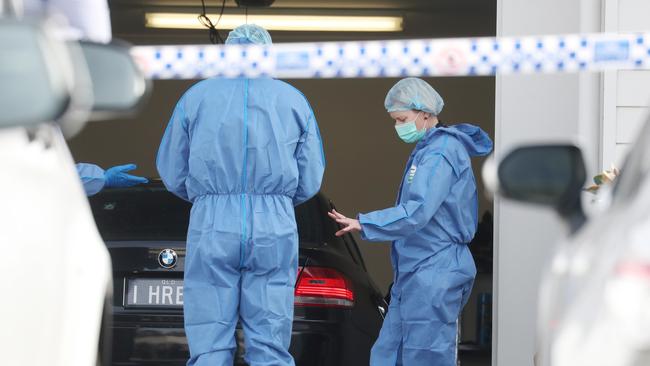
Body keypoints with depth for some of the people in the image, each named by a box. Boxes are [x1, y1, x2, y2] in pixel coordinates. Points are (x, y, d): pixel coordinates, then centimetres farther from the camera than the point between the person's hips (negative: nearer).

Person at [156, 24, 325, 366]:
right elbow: (310, 183, 9)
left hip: (212, 226, -1)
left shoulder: (195, 97, 7)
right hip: (275, 227, 1)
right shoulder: (294, 100, 10)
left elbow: (172, 175, 8)